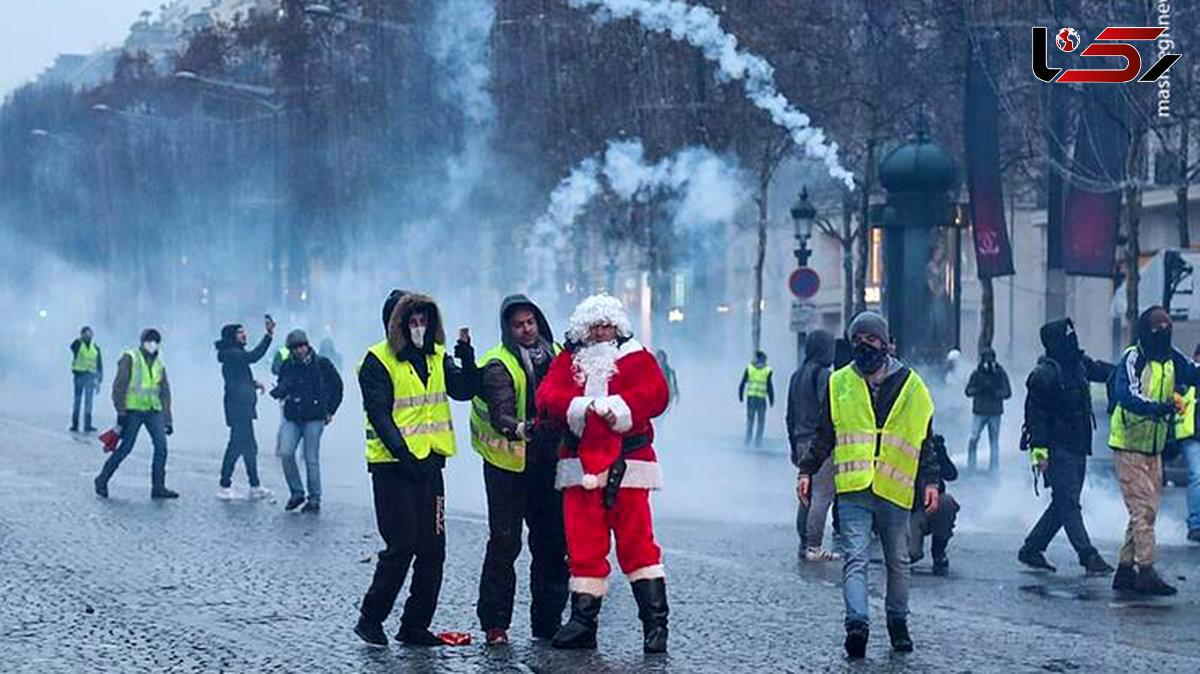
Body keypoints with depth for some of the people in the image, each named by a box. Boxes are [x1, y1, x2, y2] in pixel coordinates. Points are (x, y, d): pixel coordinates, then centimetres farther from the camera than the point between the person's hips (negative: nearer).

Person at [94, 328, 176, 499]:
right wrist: (121, 412, -13)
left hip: (153, 411, 5)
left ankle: (158, 487, -3)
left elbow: (165, 393, 18)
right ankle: (102, 480, 12)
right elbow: (119, 386, -7)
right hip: (133, 410, -5)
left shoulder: (159, 364, 14)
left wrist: (167, 420, 13)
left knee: (161, 445, -8)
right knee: (125, 447, -4)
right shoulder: (130, 359, -3)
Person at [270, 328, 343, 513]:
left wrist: (330, 411, 9)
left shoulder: (321, 364, -1)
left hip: (314, 419, -3)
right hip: (292, 418, 3)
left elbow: (337, 385, 10)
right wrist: (279, 392, -7)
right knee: (285, 453, -12)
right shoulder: (287, 366, 7)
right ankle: (296, 492, 6)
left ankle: (314, 499, 9)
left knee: (311, 459, -3)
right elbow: (281, 389, 18)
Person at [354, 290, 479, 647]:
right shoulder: (378, 361, -6)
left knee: (433, 548, 6)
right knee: (402, 545, -9)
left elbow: (465, 389, -1)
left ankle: (415, 625, 15)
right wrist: (402, 451, -24)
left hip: (429, 463, 6)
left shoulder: (437, 357, 12)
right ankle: (370, 618, 5)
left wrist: (466, 356, -17)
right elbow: (379, 414, -13)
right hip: (393, 466, -6)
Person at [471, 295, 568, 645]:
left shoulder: (556, 355, 7)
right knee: (505, 542, -7)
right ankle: (495, 623, 0)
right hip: (508, 463, -5)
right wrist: (523, 429, -41)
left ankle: (548, 620, 17)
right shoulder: (498, 366, -10)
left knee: (553, 542, 7)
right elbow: (500, 416, -23)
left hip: (547, 462, 5)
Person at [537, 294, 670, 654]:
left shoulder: (637, 359, 9)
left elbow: (656, 394, -6)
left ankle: (655, 621, -4)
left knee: (636, 543, -6)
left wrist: (617, 408, -19)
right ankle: (583, 621, 9)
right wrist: (582, 407, -18)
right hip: (580, 467, 3)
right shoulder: (567, 362, 15)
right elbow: (547, 396, -1)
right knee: (583, 546, 3)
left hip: (626, 466, -3)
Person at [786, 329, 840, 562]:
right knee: (822, 494, -8)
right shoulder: (823, 375, -11)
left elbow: (790, 416, 20)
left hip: (802, 441, 9)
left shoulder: (797, 376, 16)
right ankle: (814, 547, -12)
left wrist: (794, 448, 25)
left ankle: (804, 543, 16)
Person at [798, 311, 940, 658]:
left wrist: (930, 481, 4)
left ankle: (898, 621, 26)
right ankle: (857, 623, -21)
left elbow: (925, 439, 9)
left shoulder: (910, 384, 6)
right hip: (853, 488, -1)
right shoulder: (840, 383, 7)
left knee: (898, 562, 12)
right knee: (855, 559, -12)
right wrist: (807, 470, 4)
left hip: (896, 490, 1)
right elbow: (824, 435, 12)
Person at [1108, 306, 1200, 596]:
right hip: (1128, 446, -8)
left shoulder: (1173, 360, 8)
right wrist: (1156, 408, -42)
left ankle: (1125, 570, 20)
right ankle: (1146, 572, -10)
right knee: (1143, 509, -11)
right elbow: (1126, 395, -28)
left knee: (1145, 511, 12)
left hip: (1154, 449, 8)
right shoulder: (1133, 358, -15)